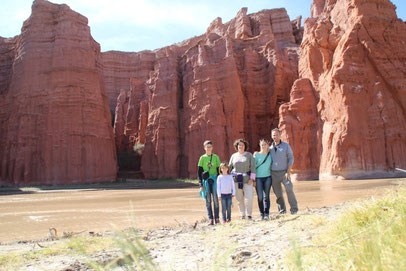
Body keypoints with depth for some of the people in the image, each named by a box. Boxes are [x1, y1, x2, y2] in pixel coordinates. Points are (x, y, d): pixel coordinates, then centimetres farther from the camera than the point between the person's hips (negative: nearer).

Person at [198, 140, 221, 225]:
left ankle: (217, 218, 6)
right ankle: (210, 219, 5)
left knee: (215, 199, -3)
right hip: (206, 181, 0)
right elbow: (199, 171, 4)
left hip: (214, 180, 0)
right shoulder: (202, 158, 5)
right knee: (208, 200, 1)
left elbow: (219, 169, 9)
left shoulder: (216, 157, 7)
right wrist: (201, 184, -2)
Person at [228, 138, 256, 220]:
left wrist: (252, 178, -8)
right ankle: (242, 215, 15)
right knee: (239, 199, 4)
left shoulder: (249, 155, 5)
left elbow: (253, 167, 1)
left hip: (247, 179, -2)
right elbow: (230, 167, 15)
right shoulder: (233, 156, 11)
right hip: (236, 180, 2)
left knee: (249, 198, -8)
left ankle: (249, 214, 8)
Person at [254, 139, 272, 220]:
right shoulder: (256, 155, 2)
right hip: (258, 178, -1)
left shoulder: (270, 154, 7)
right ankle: (261, 214, 7)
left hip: (268, 177, 1)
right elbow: (253, 167, 3)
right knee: (260, 197, -2)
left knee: (266, 196, 0)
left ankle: (267, 213, 4)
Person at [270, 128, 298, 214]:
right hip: (273, 173, 3)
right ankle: (282, 209, 18)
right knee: (277, 192, 4)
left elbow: (291, 159, -3)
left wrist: (288, 172, -13)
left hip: (284, 172, -3)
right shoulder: (270, 147, 8)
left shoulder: (286, 146, -1)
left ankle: (294, 208, -8)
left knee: (289, 188, -19)